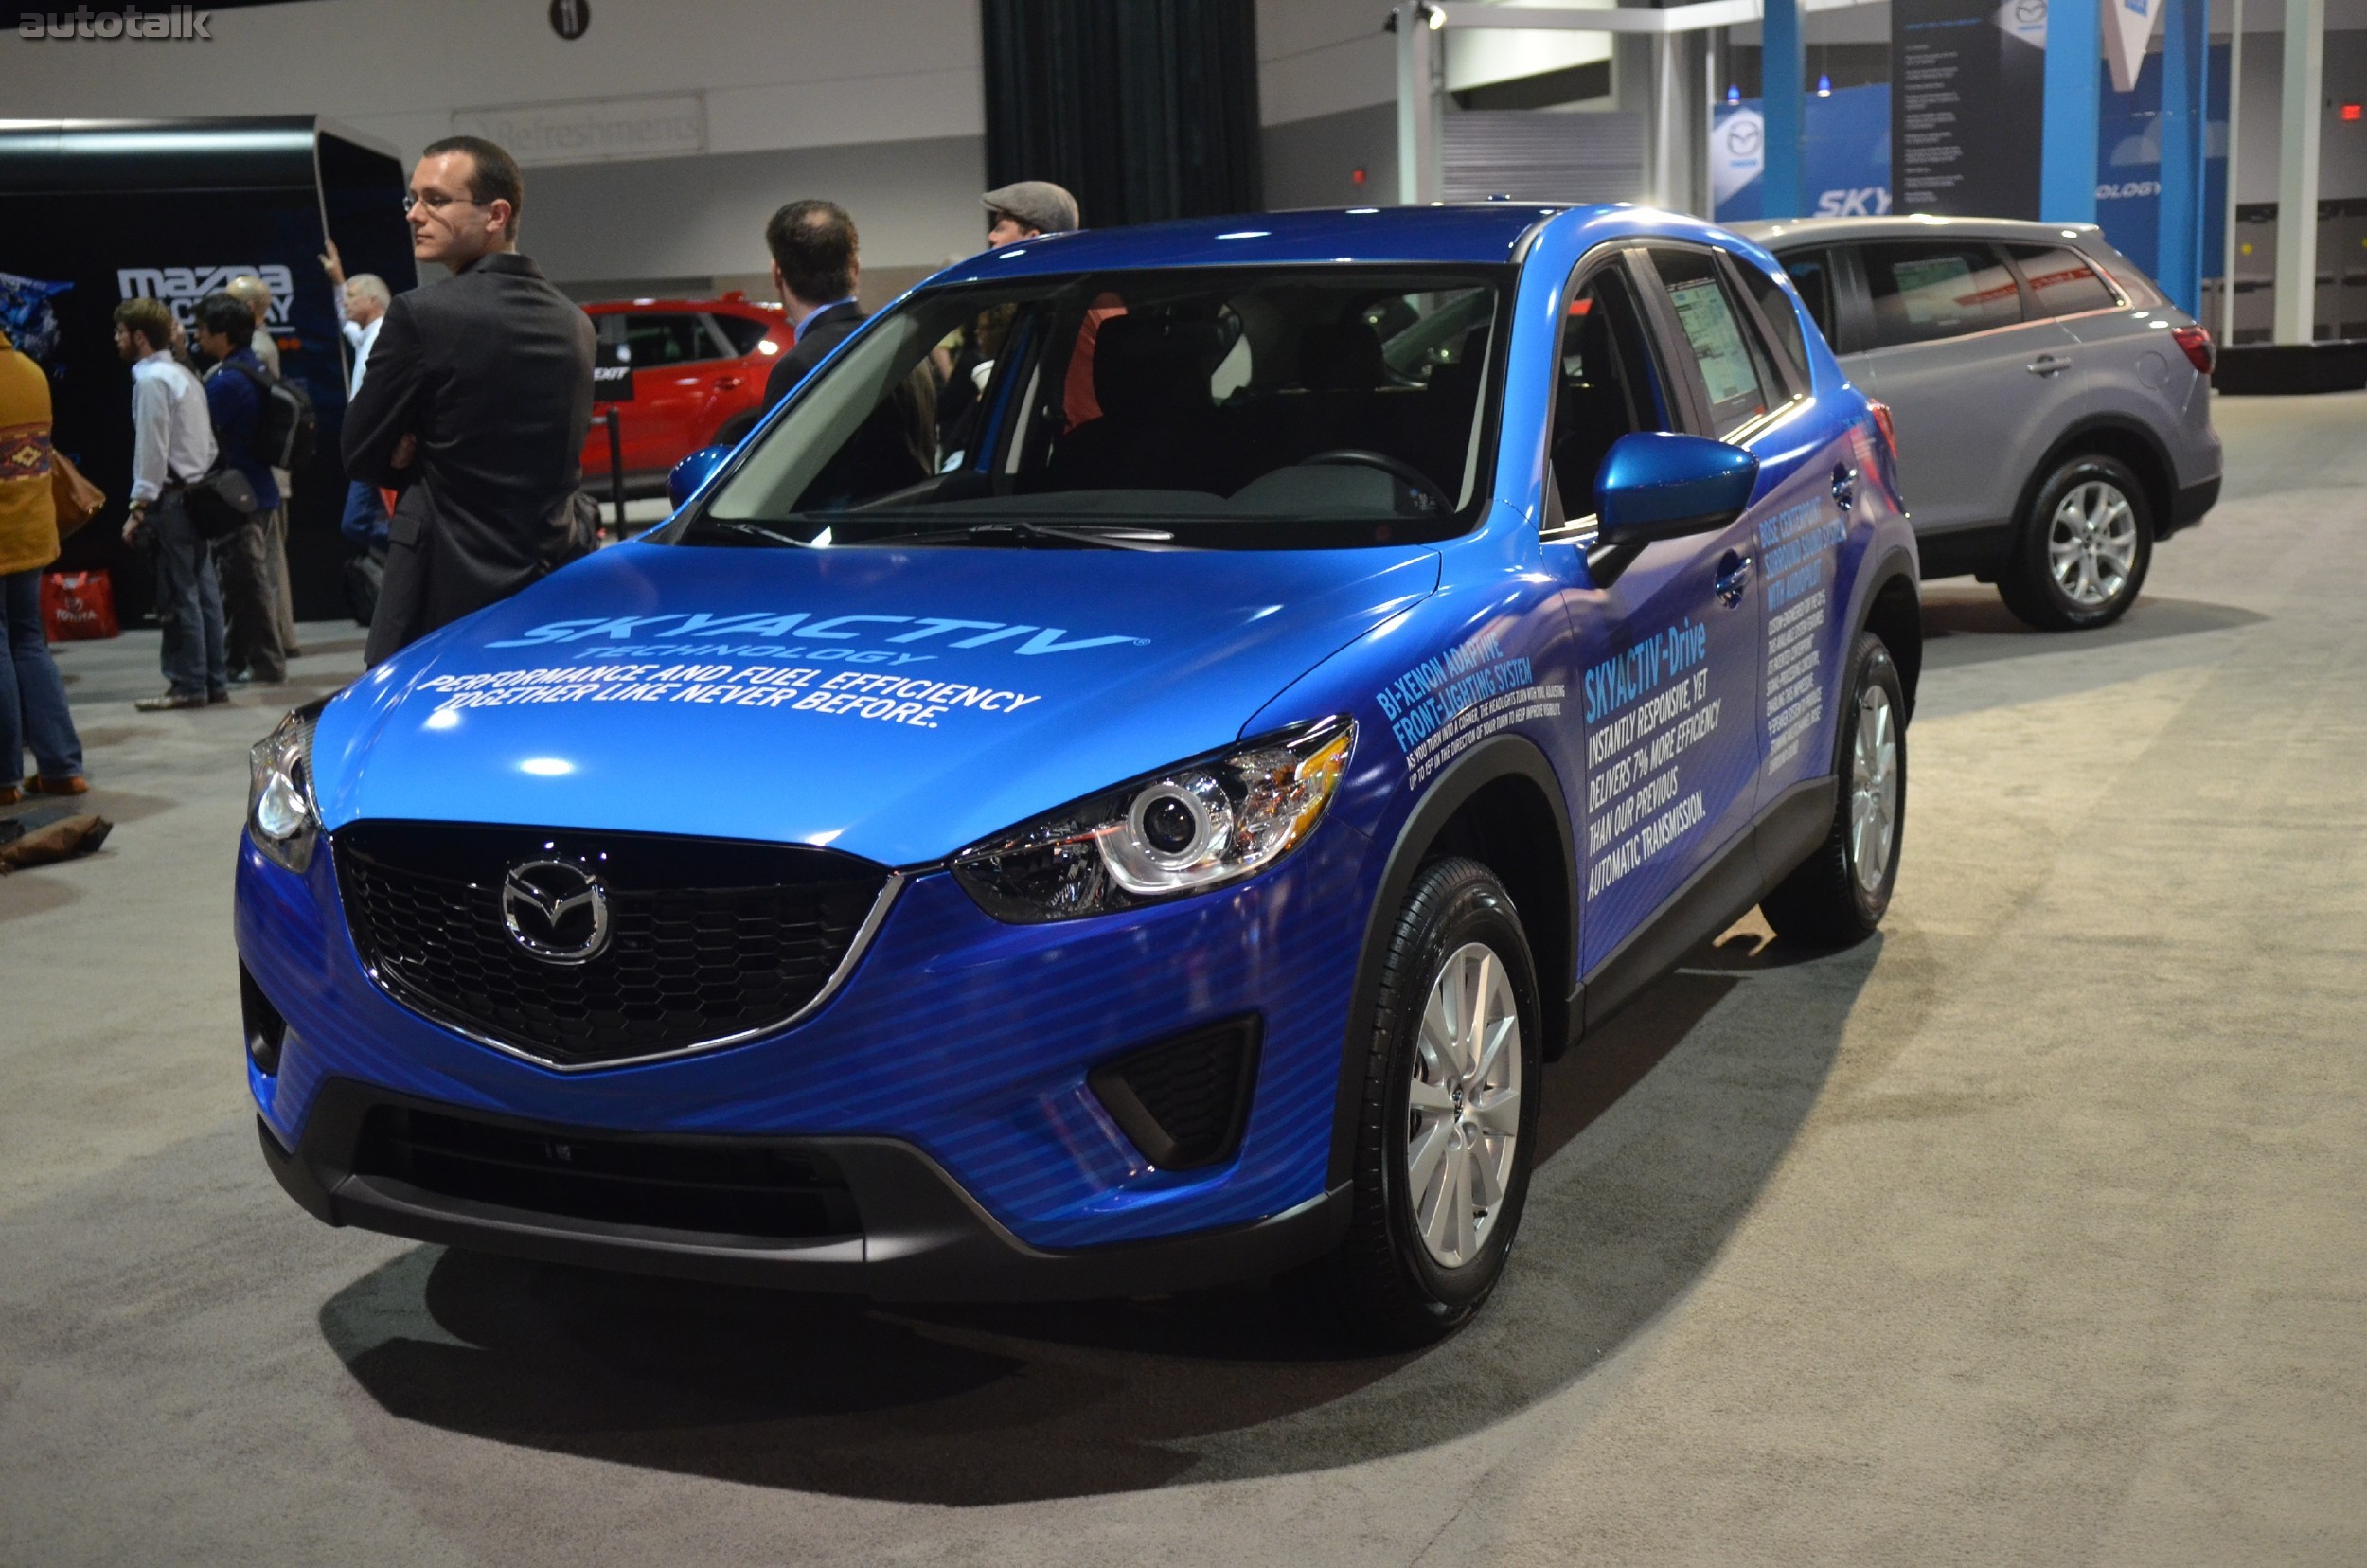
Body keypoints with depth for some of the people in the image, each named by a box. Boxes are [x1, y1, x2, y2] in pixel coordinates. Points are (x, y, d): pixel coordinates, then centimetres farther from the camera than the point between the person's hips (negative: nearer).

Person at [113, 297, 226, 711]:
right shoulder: (182, 374, 17)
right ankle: (214, 679, 12)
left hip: (171, 498, -9)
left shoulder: (152, 380, -12)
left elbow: (152, 449, -16)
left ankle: (188, 685, -3)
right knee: (203, 590, 9)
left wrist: (139, 507, -14)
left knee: (178, 594, -6)